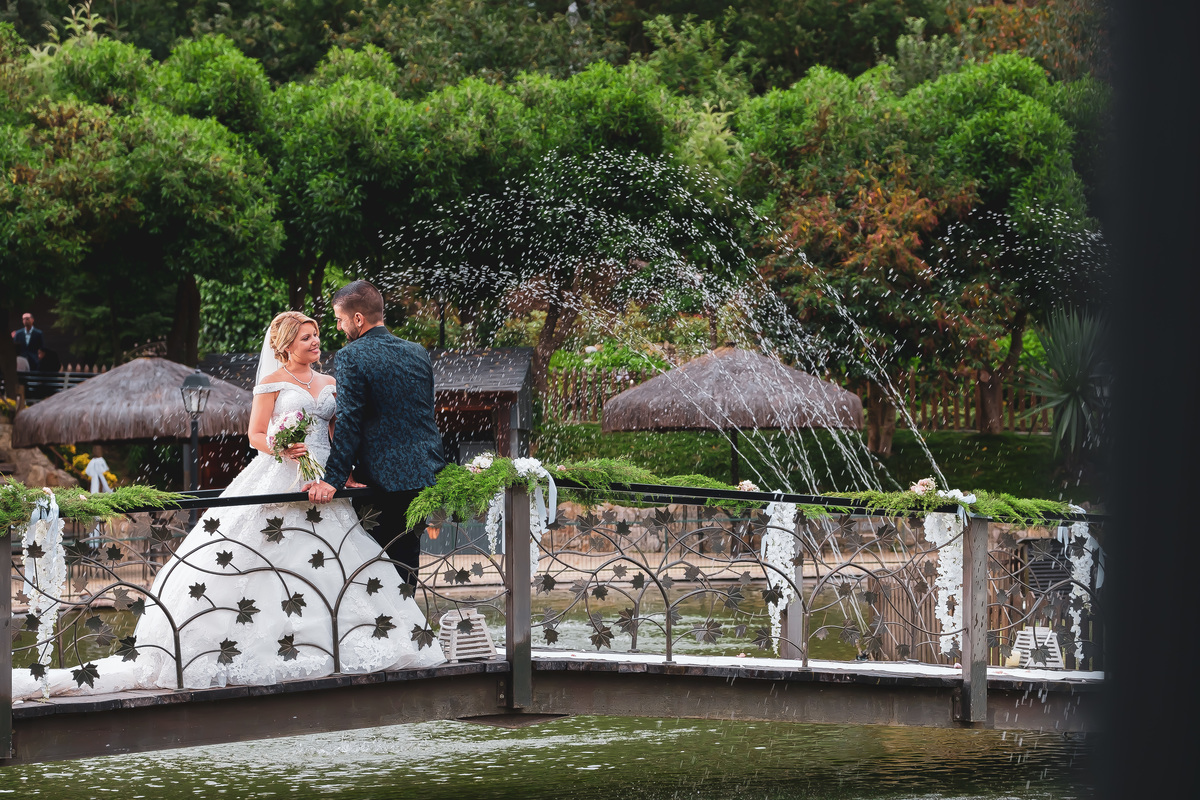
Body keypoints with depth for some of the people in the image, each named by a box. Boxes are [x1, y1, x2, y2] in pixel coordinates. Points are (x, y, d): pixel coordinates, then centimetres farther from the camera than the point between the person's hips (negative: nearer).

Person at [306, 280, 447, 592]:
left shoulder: (351, 357, -10)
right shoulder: (418, 353, 10)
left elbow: (349, 424, -17)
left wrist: (333, 479, -18)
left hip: (384, 480, -6)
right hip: (426, 475, 6)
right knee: (407, 557, 13)